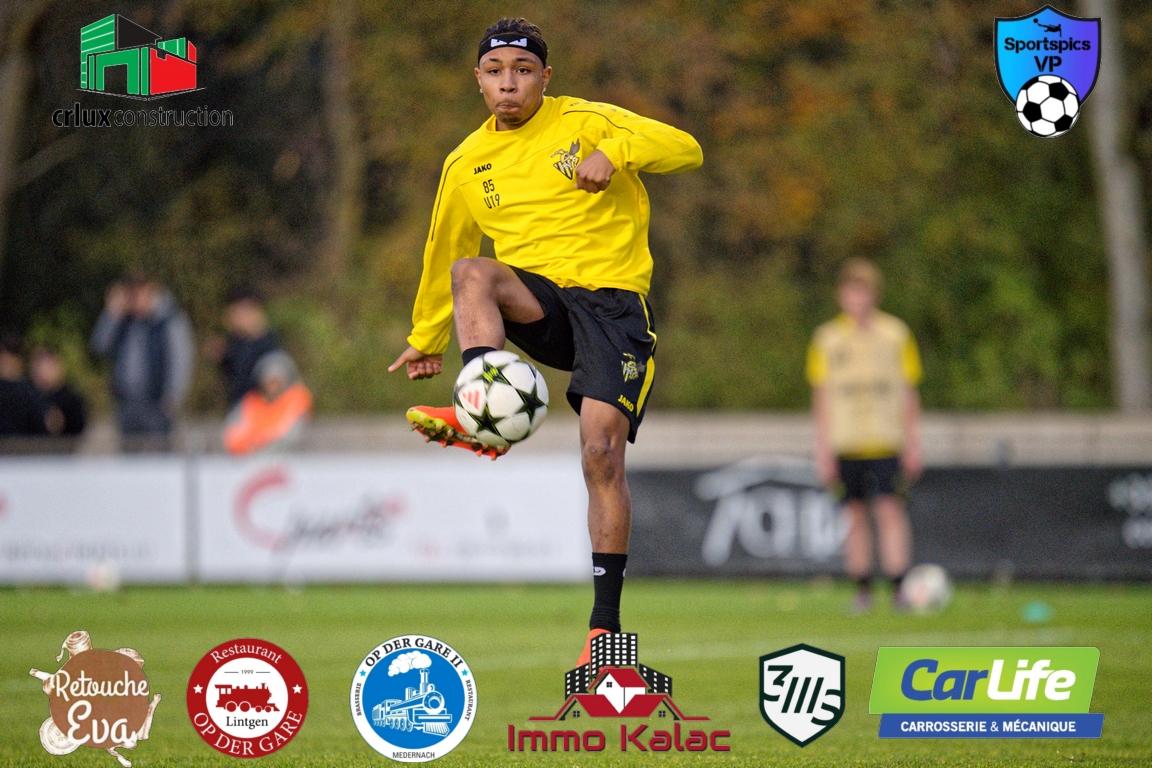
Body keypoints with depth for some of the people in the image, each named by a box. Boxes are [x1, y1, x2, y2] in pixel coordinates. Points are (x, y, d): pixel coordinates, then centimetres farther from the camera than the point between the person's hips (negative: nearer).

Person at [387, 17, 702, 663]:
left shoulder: (585, 121, 3)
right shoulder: (467, 166, 12)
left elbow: (686, 149, 0)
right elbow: (443, 252, 26)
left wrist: (616, 151, -18)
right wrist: (426, 339, 34)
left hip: (612, 300, -3)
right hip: (537, 301, 3)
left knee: (603, 452, -17)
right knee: (471, 271, -30)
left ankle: (607, 624, -12)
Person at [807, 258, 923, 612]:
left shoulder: (896, 334, 5)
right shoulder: (827, 338, 6)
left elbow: (909, 392, 9)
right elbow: (821, 396, 8)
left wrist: (913, 444, 5)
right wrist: (823, 450, 3)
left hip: (886, 441, -1)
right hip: (845, 443, 1)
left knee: (890, 509, -11)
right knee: (855, 514, 3)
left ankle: (898, 589, -13)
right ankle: (862, 592, 9)